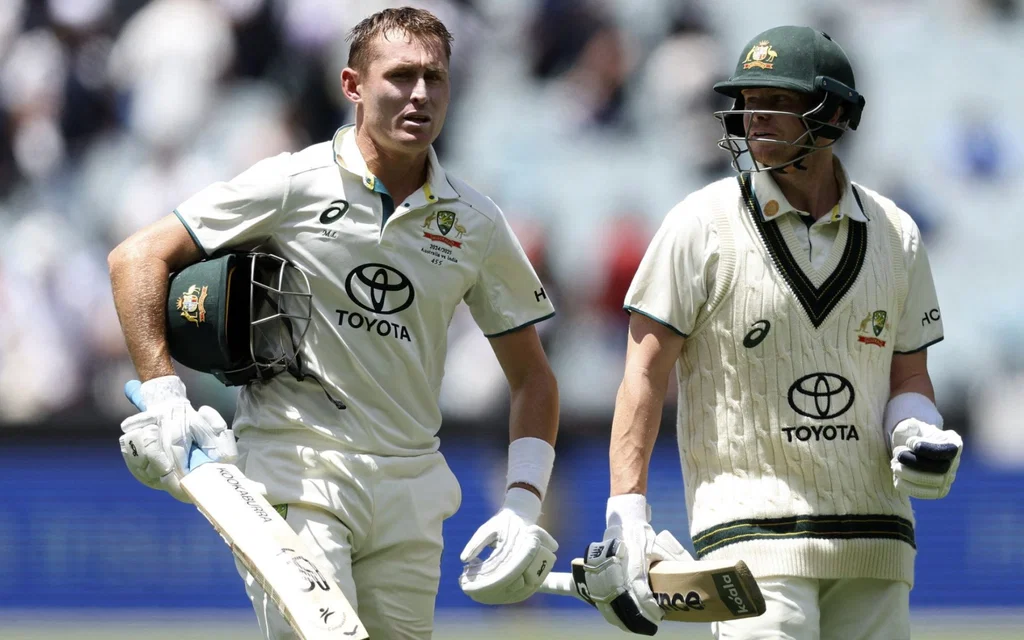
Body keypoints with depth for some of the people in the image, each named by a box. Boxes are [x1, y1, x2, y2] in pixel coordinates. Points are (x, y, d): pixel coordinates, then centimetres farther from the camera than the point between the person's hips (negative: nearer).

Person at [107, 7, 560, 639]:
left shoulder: (476, 224, 8)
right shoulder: (293, 184, -4)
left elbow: (533, 378, 15)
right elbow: (138, 257, -2)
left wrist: (524, 506, 2)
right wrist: (163, 399, -12)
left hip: (410, 487, 4)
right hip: (294, 468, -4)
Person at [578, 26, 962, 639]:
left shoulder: (895, 235, 9)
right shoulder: (702, 226, -3)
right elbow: (646, 374, -4)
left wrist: (919, 432, -7)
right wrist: (627, 515, -12)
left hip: (876, 539, 4)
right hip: (754, 531, -4)